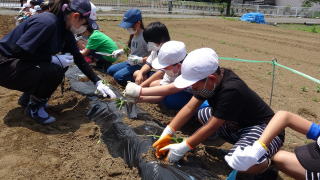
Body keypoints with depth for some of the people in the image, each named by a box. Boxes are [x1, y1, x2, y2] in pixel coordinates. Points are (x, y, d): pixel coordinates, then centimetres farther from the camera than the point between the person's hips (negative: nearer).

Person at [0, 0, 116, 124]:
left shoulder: (65, 29, 0)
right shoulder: (48, 22, -26)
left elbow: (78, 58, 6)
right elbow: (19, 51, -29)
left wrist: (98, 82, 3)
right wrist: (54, 59, -25)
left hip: (25, 62, 9)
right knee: (54, 71, -26)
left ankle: (28, 96, 13)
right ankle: (33, 107, -1)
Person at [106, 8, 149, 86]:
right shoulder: (133, 34, 3)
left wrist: (141, 60, -34)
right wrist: (121, 51, 8)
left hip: (140, 65, -10)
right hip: (131, 62, 10)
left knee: (118, 76, -23)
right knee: (110, 70, 10)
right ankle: (135, 77, 6)